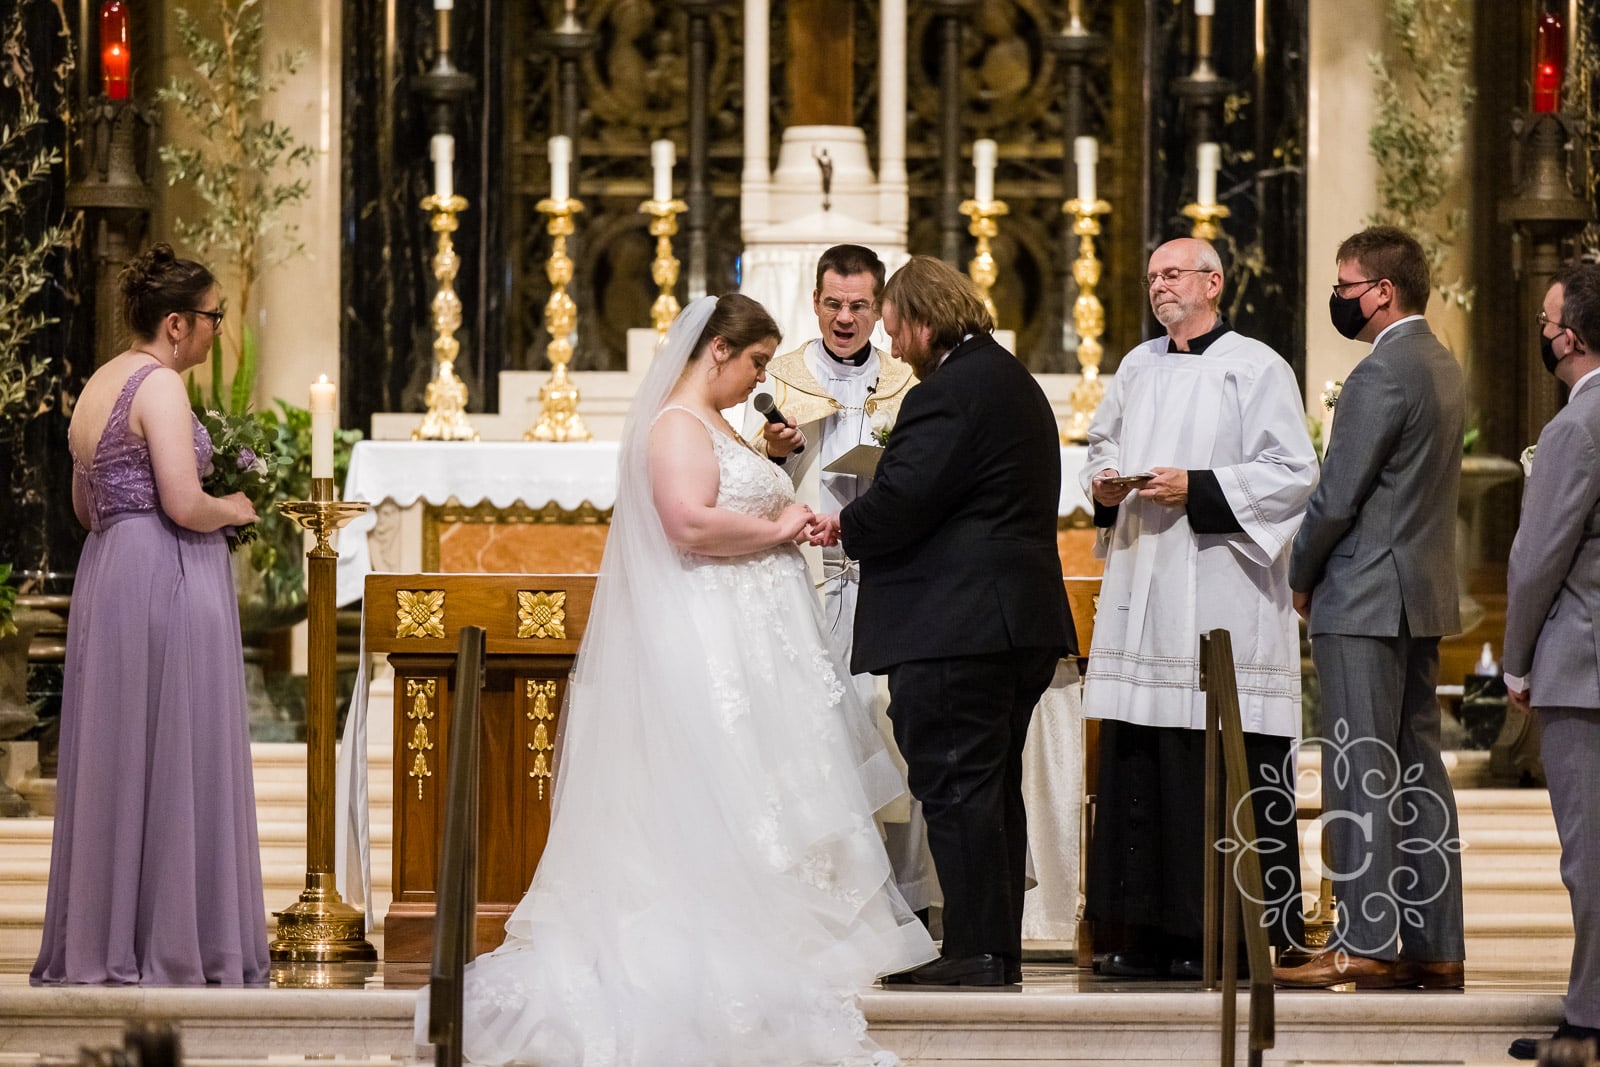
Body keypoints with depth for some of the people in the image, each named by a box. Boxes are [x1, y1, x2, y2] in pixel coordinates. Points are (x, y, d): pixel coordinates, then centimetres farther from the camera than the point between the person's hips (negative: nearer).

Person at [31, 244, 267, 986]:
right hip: (167, 580, -9)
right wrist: (233, 509, -1)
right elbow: (184, 505, -19)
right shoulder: (160, 384, -12)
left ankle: (99, 945, 14)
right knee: (174, 764, -4)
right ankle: (171, 946, -2)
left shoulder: (98, 385, 16)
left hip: (106, 567, 9)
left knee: (115, 759, 11)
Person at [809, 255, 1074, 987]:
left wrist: (844, 527, 1)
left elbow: (898, 503, -20)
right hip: (1022, 618, 10)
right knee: (993, 784, 13)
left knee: (956, 786, -7)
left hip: (953, 624, -10)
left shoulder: (947, 395, -14)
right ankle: (1000, 948, 15)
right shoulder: (1015, 384, 19)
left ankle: (975, 950, -8)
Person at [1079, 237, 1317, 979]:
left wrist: (1196, 488, -15)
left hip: (1219, 599, -6)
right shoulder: (1138, 368, 17)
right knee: (1135, 769, 4)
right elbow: (1102, 441, 29)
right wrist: (1104, 483, 7)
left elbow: (1292, 472, -8)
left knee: (1220, 772, -7)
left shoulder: (1256, 369, -2)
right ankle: (1151, 935, 8)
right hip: (1140, 595, 6)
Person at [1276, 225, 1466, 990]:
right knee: (1418, 772, 10)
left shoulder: (1380, 376, -16)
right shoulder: (1443, 367, 14)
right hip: (1424, 596, 9)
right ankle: (1434, 945, 12)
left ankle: (1366, 946, -7)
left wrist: (1302, 578, -2)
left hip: (1366, 599, -9)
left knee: (1361, 775, -7)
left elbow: (1337, 496, -17)